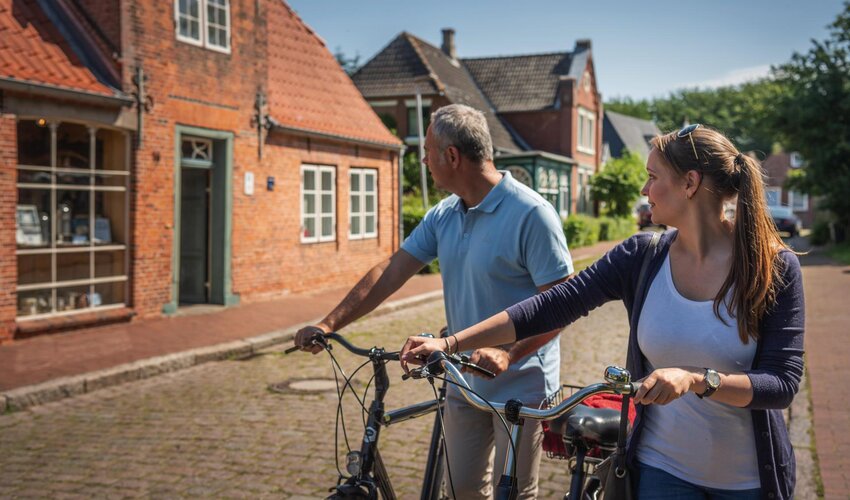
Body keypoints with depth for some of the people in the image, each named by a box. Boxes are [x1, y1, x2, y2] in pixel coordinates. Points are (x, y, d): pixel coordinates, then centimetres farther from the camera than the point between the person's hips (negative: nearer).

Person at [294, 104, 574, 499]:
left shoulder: (531, 213, -18)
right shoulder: (443, 215, 4)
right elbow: (390, 273, 3)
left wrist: (508, 353, -31)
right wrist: (329, 324, -2)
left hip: (519, 388, -6)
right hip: (465, 381, 6)